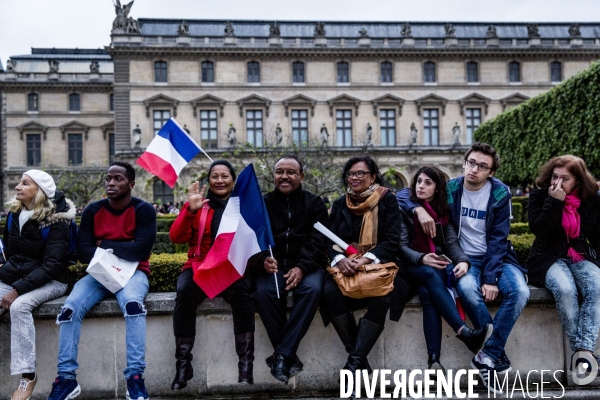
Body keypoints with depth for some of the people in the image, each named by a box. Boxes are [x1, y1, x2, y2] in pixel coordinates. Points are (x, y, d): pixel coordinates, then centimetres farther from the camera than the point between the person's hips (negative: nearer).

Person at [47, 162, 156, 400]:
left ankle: (135, 378, -32)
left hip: (133, 272, -3)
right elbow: (83, 251, -3)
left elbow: (141, 250, -18)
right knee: (69, 308, -23)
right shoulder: (92, 211, 5)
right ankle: (66, 378, -14)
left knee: (133, 304, -36)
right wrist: (121, 250, -16)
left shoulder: (143, 210, -6)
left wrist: (104, 245, -9)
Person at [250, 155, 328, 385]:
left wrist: (302, 267, -20)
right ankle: (289, 356, -22)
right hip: (272, 265, 1)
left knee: (312, 289, -33)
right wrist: (263, 259, -23)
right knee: (263, 292, -32)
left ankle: (281, 355, -28)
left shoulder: (315, 204, 9)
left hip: (306, 264, 0)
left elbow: (317, 241, -2)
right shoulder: (262, 203, 11)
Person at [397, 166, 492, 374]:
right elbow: (401, 246, -5)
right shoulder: (404, 210, 4)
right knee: (430, 274, -37)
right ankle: (465, 333, -49)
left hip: (438, 264, 2)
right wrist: (422, 259, -24)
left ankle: (434, 357, -44)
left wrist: (463, 261, -21)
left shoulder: (444, 211, 13)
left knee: (427, 291, -34)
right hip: (413, 266, -2)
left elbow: (452, 243, 2)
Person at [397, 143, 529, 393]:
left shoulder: (500, 193, -4)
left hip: (497, 257, 1)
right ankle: (497, 353, -17)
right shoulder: (450, 189, -2)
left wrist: (491, 277, -21)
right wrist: (418, 209, -21)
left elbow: (498, 239, -9)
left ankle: (487, 356, -19)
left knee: (519, 291, -29)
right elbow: (401, 196, 1)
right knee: (467, 288, -35)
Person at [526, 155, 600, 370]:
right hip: (549, 258, -2)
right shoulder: (539, 196, 0)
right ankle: (578, 348, -24)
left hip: (582, 257, 3)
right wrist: (554, 202, -18)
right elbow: (538, 229, -14)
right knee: (566, 290, -35)